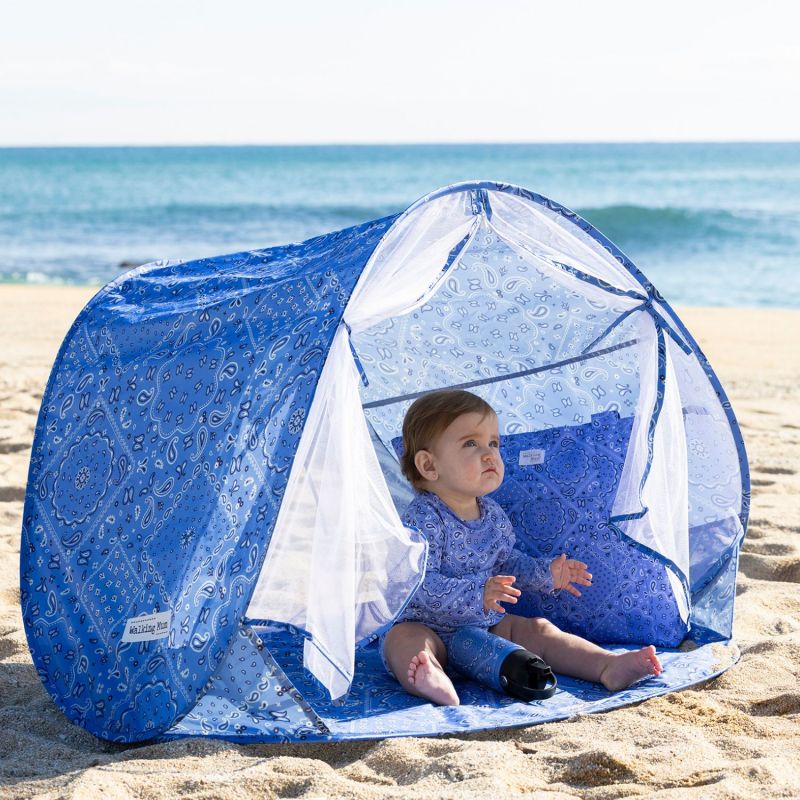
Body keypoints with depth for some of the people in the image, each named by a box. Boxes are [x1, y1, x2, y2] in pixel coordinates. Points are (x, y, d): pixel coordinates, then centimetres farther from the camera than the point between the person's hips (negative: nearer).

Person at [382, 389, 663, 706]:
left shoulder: (493, 515, 6)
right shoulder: (423, 519, -21)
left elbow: (506, 562, 24)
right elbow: (421, 582, -30)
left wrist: (546, 574, 10)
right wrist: (475, 595, -41)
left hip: (487, 626, 7)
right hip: (429, 628, -7)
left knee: (535, 629, -5)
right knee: (403, 639, -35)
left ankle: (608, 666, -16)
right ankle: (431, 680, -66)